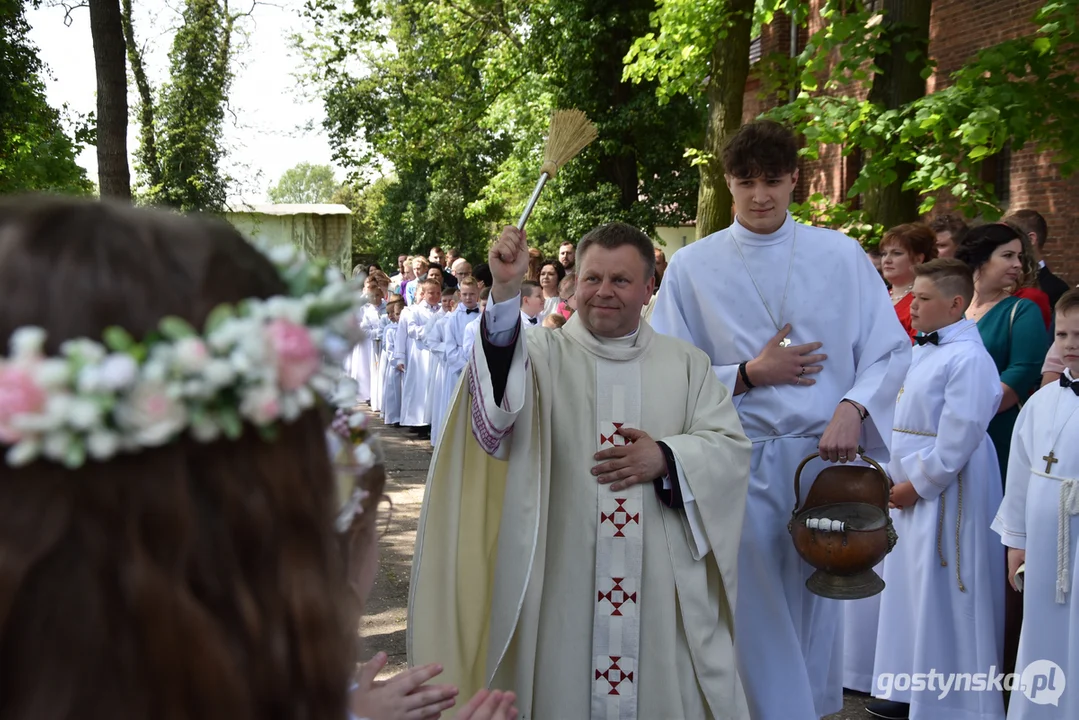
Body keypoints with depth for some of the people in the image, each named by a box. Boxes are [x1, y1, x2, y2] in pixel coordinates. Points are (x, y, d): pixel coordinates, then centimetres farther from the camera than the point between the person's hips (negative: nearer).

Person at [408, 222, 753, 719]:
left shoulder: (687, 365, 9)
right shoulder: (543, 354, 2)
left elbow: (730, 446, 4)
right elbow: (498, 401, -20)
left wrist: (666, 459, -14)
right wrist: (505, 292, -34)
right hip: (564, 581, -1)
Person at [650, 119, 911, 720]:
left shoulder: (841, 255, 1)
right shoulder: (692, 267, -1)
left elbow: (891, 350, 2)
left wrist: (852, 406, -15)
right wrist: (749, 374, -13)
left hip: (824, 454, 1)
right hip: (738, 464, -1)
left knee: (815, 608, 15)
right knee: (756, 617, 4)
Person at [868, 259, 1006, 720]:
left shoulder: (968, 358, -18)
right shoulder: (925, 350, 11)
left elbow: (957, 439, -22)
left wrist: (917, 484, -15)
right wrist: (899, 477, 10)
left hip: (945, 492, -10)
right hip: (912, 488, 10)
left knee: (942, 600, -1)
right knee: (912, 590, 17)